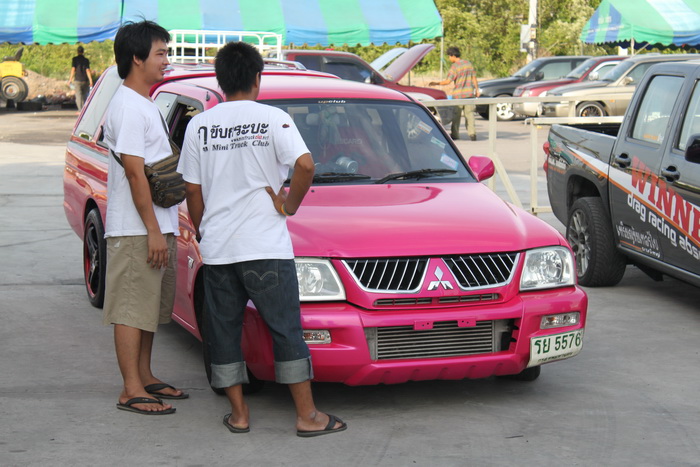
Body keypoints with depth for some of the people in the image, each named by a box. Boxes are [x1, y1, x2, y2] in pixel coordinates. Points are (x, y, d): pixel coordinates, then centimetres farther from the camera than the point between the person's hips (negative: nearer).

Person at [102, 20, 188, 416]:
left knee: (150, 308, 16)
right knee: (132, 309, -5)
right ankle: (132, 391, -2)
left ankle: (145, 377, 25)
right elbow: (135, 173, -19)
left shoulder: (146, 105, 17)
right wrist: (153, 230, -21)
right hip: (136, 230, -10)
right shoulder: (128, 107, -15)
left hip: (158, 226, 10)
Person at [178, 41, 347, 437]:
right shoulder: (273, 118, -4)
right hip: (265, 245, -3)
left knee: (224, 331, 12)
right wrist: (289, 205, -4)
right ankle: (308, 416, 4)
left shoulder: (199, 125, 6)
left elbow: (193, 191, 9)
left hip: (217, 249, 3)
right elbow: (305, 165, -19)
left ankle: (238, 413, 15)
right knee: (286, 329, 3)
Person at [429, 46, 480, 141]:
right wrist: (477, 90, 17)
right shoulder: (468, 63, 7)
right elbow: (474, 78, 10)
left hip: (458, 94, -5)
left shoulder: (454, 66, -12)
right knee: (469, 113, 6)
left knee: (456, 114, 6)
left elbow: (448, 81, -16)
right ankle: (472, 133, -3)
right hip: (469, 93, 5)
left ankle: (454, 134, 12)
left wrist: (436, 83, -6)